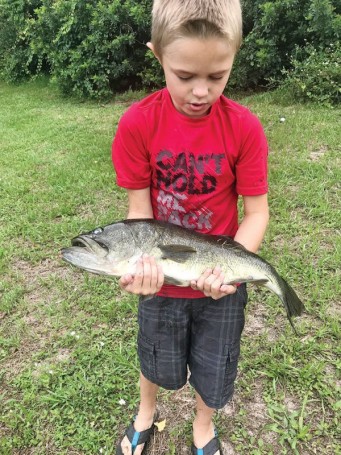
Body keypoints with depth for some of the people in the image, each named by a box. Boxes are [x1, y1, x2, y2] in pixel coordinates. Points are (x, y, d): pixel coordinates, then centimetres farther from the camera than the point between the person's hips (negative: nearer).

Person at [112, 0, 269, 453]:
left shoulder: (244, 127, -17)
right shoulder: (138, 123, -17)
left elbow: (256, 211, -13)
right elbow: (139, 209, -13)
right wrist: (142, 262, -31)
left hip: (221, 283, 0)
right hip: (162, 279, 0)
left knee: (213, 367, 22)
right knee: (158, 361, 26)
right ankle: (146, 415, 61)